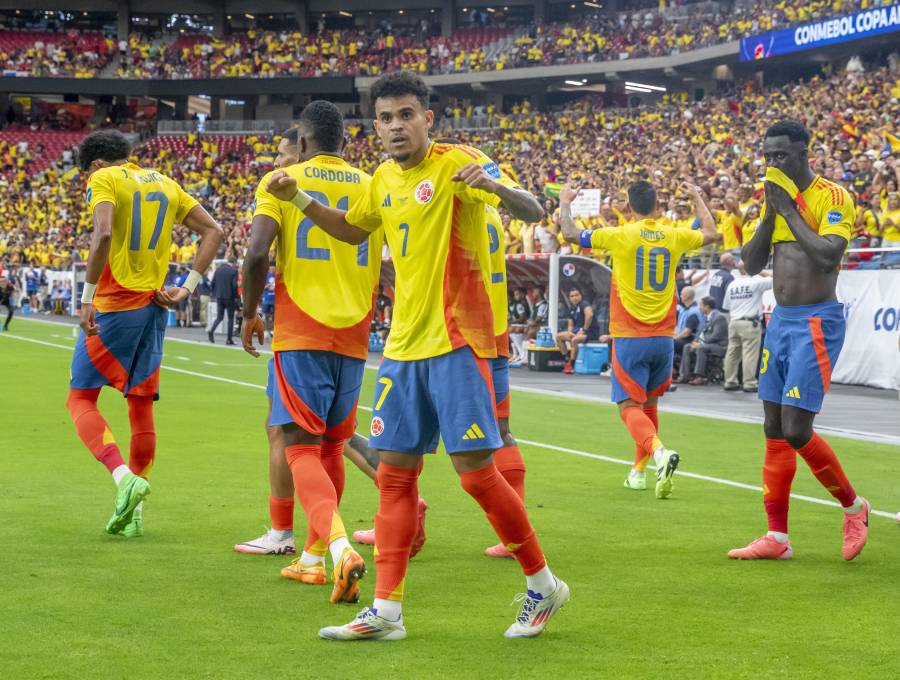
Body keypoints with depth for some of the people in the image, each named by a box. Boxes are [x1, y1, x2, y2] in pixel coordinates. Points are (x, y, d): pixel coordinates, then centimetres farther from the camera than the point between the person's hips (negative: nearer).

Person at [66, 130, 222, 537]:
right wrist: (188, 288, 9)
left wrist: (86, 297, -17)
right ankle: (133, 513, 15)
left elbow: (103, 234, -22)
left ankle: (124, 477, -17)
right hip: (154, 306, 6)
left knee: (81, 400, 5)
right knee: (141, 405, 12)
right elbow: (212, 231, 13)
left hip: (114, 306, -6)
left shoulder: (103, 179, -5)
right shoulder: (164, 184, 16)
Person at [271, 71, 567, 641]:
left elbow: (532, 210, -20)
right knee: (394, 474, 5)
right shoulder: (385, 179, 12)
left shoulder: (456, 163, -10)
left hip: (456, 341, -7)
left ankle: (543, 585, 11)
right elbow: (352, 230, 32)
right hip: (405, 344, 7)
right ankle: (386, 611, 9)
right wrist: (299, 199, 20)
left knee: (475, 470, -7)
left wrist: (495, 187, -40)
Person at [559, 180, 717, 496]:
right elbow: (710, 233, 23)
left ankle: (659, 452, -33)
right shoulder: (674, 236, 2)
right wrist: (697, 198, 37)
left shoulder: (621, 236, -10)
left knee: (630, 407, -7)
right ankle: (639, 471, 26)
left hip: (630, 339, -4)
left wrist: (565, 202, 15)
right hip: (663, 337, 4)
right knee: (649, 404, 20)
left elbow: (570, 233, -3)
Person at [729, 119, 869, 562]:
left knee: (796, 430, -13)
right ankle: (777, 538, 10)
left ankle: (853, 505, 10)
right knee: (775, 433, 6)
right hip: (780, 320, 8)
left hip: (816, 322, -8)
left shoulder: (833, 197, -11)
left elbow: (828, 256, -25)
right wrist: (771, 213, -3)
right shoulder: (776, 198, 11)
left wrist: (790, 210, -18)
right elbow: (752, 264, 8)